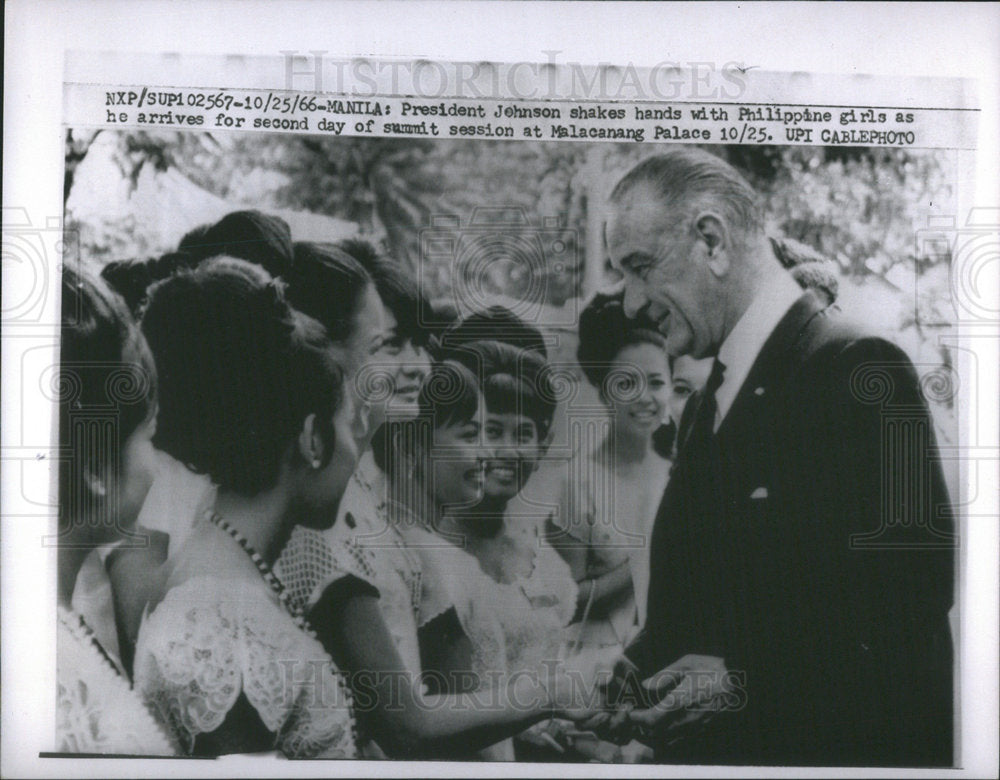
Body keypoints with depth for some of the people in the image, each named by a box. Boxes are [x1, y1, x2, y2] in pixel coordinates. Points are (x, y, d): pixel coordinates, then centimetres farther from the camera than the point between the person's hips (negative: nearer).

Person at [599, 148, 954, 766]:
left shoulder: (859, 371, -15)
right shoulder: (707, 408, 12)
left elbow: (917, 585, -22)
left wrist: (749, 680, -22)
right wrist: (630, 678, -1)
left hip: (840, 746, -8)